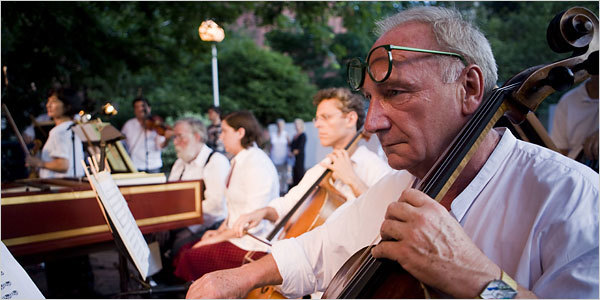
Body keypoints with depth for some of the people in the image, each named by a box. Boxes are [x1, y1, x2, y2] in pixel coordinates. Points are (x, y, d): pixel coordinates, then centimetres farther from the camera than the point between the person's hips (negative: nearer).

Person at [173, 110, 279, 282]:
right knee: (184, 250, 3)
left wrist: (220, 236, -14)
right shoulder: (240, 161, 12)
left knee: (190, 258, -12)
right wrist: (220, 231, 8)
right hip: (236, 237, 10)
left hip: (252, 247, -10)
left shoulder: (256, 164, -20)